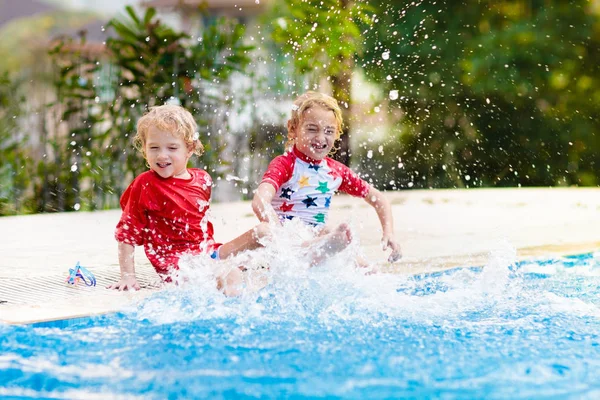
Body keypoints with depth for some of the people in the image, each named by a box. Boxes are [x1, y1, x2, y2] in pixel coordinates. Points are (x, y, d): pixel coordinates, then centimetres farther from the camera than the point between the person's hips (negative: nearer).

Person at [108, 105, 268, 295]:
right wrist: (128, 277, -10)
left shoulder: (202, 179, 8)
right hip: (176, 261, -7)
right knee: (231, 278, -32)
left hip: (207, 250, 7)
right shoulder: (145, 185, -8)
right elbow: (127, 233, -6)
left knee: (262, 232, -1)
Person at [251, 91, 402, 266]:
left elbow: (378, 199, 21)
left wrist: (388, 233, 5)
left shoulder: (336, 171, 9)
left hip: (316, 242, 8)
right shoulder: (284, 165, -9)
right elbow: (260, 202, -29)